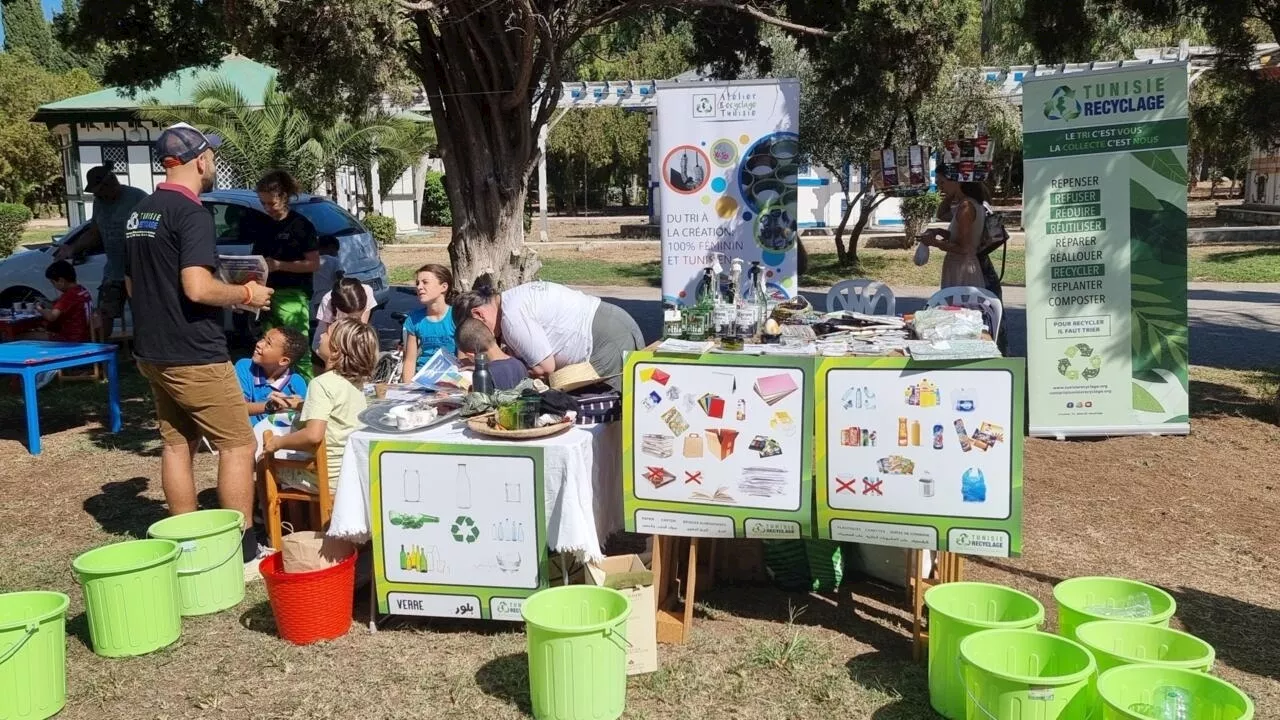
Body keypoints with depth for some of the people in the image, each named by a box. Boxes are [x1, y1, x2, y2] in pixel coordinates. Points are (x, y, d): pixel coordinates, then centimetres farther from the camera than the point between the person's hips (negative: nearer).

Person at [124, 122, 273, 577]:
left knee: (177, 444, 14)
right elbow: (197, 287, -26)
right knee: (238, 445, -2)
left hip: (154, 352, 9)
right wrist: (246, 294, -11)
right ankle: (243, 553, 0)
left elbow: (132, 284, 21)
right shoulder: (191, 213, -16)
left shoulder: (140, 214, 13)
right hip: (194, 356, -9)